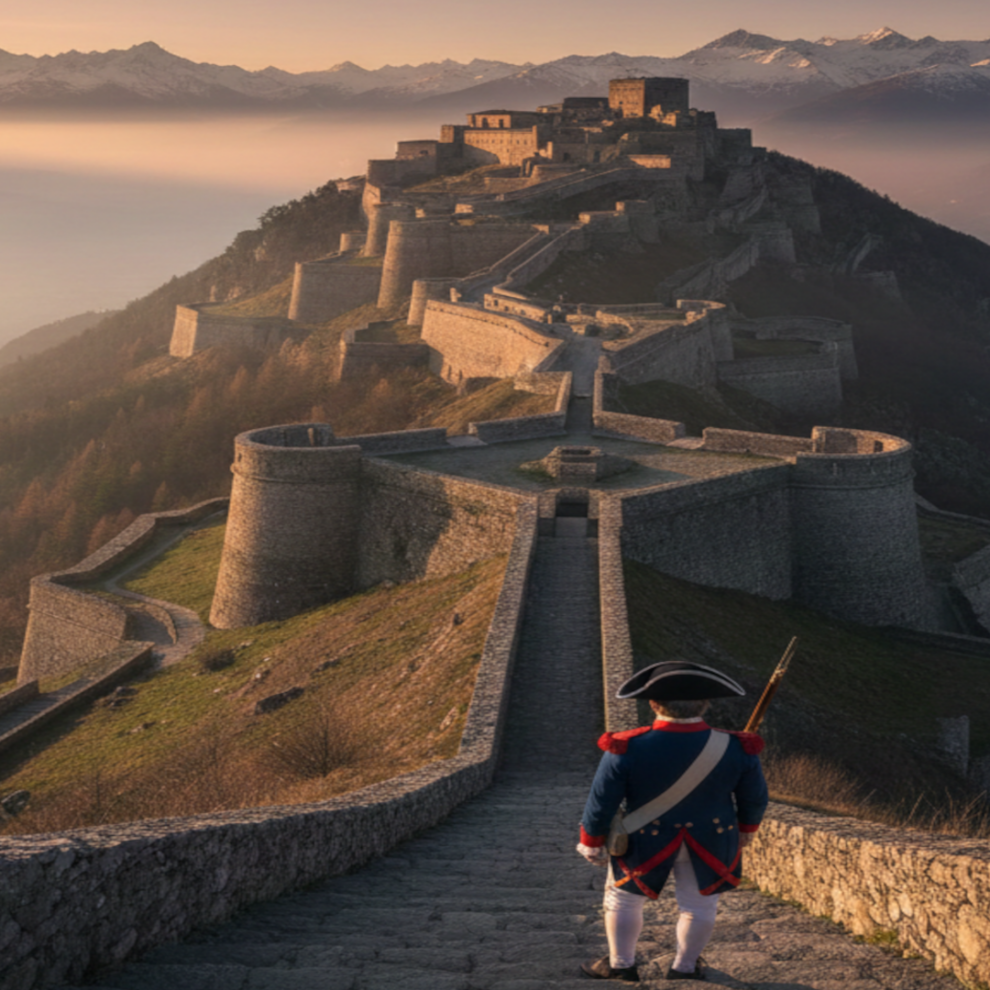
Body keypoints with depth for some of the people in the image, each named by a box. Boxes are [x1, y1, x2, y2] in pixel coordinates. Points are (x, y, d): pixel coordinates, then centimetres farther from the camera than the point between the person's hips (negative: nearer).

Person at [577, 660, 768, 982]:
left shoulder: (626, 749, -24)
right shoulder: (736, 750, -19)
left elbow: (601, 802, -14)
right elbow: (754, 798, -4)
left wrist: (592, 843, 2)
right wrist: (745, 829, 16)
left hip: (644, 842, -1)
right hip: (710, 842, 1)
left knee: (623, 899, 20)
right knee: (698, 905, 21)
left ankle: (620, 964, 31)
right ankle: (685, 967, 33)